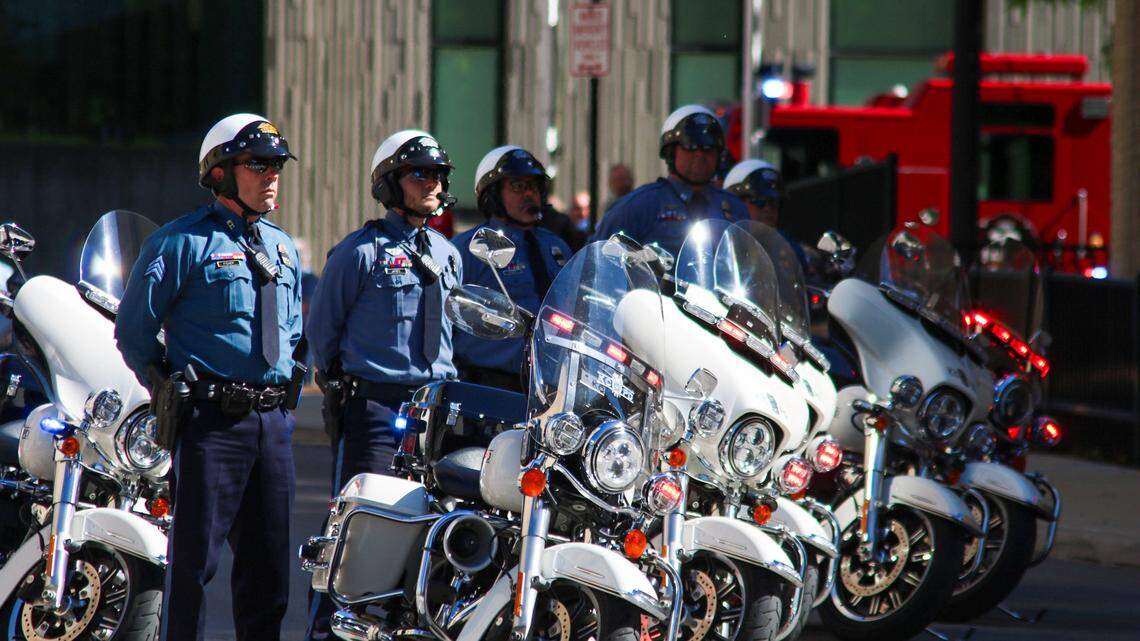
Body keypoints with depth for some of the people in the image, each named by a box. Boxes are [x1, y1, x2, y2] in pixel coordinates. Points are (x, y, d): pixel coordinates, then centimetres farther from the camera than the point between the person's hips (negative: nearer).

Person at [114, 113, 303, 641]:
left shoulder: (284, 249, 17)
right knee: (196, 553, -6)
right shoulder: (182, 242, -5)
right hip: (212, 418, -6)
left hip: (273, 419, 6)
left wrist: (288, 384, 15)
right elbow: (133, 328, -2)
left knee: (268, 555, 8)